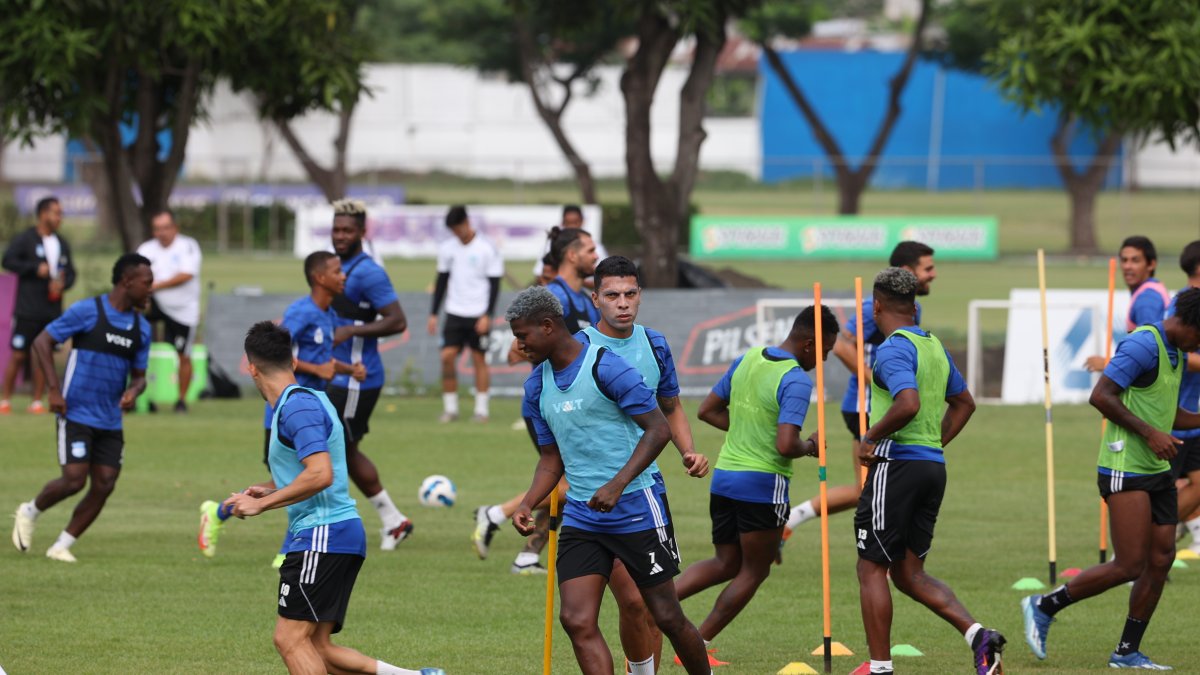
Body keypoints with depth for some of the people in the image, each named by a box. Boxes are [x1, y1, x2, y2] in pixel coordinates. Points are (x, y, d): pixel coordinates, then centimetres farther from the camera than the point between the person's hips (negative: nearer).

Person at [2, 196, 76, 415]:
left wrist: (62, 284, -6)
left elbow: (70, 273, 16)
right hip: (27, 311, -5)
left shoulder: (62, 244, 12)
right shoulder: (25, 239, -5)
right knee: (18, 355, -4)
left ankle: (37, 402, 9)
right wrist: (36, 269, -18)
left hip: (52, 312, 5)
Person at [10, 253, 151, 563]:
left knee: (103, 486, -4)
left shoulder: (141, 328, 10)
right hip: (76, 414, -6)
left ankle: (62, 546, 9)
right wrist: (54, 390, -14)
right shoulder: (87, 312, -9)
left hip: (110, 421, 6)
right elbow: (42, 342, -6)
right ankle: (30, 512, 16)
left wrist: (133, 391, -7)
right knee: (74, 479, -13)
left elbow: (138, 374, 18)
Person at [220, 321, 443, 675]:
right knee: (317, 646, 7)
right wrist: (269, 490, 25)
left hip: (323, 536, -10)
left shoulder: (297, 407, -13)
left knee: (290, 638, -12)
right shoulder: (310, 400, 19)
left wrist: (262, 504, -17)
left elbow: (320, 475, -24)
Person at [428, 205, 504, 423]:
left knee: (479, 358, 0)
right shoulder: (447, 248, 7)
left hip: (478, 314, -4)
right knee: (447, 356, -7)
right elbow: (442, 281, 14)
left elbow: (494, 285, -5)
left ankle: (481, 409, 7)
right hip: (454, 313, 4)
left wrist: (487, 315, -12)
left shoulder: (487, 249, -6)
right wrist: (433, 313, 10)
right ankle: (450, 408, 1)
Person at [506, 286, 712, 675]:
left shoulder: (605, 368, -14)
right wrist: (527, 505, 0)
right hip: (581, 519, 6)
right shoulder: (538, 385, 9)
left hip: (634, 510, -6)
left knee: (667, 617, 3)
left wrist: (617, 485, -24)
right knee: (577, 621, -10)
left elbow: (658, 429, -15)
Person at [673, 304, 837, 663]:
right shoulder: (796, 381, -17)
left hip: (724, 476, 7)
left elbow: (708, 410, 15)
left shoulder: (747, 360, 7)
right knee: (754, 571, 10)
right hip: (763, 483, -7)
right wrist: (808, 447, -4)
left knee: (726, 564, 19)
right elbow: (785, 445, -25)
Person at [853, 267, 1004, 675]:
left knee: (872, 569, 2)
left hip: (897, 462, -8)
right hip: (933, 466, 8)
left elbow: (908, 404, -27)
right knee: (909, 574, 11)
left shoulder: (894, 349, -12)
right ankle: (978, 635, -7)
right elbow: (964, 404, 27)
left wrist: (871, 437, -14)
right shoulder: (935, 347, 16)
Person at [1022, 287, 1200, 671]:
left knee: (1161, 559, 5)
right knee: (1130, 565, -10)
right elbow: (1101, 397, -21)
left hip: (1157, 471, 10)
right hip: (1125, 471, -10)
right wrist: (1149, 432, -22)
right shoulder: (1143, 345, -16)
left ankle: (1127, 652, 12)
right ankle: (1044, 607, 5)